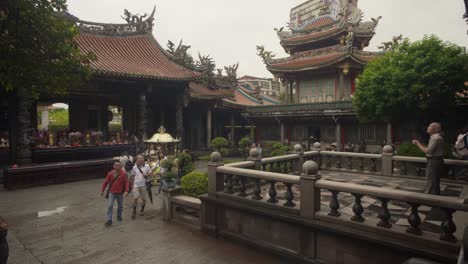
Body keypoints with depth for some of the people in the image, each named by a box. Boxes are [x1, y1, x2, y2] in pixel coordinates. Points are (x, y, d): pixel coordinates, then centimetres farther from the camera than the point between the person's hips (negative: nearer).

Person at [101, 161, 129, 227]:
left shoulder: (123, 174, -9)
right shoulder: (110, 173, -4)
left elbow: (127, 182, -11)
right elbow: (105, 182, 4)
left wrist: (126, 191, -22)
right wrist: (102, 190, 5)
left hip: (120, 193, 0)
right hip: (112, 193, 0)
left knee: (120, 206, 13)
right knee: (110, 206, -8)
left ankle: (119, 216, 36)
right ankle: (109, 220, -2)